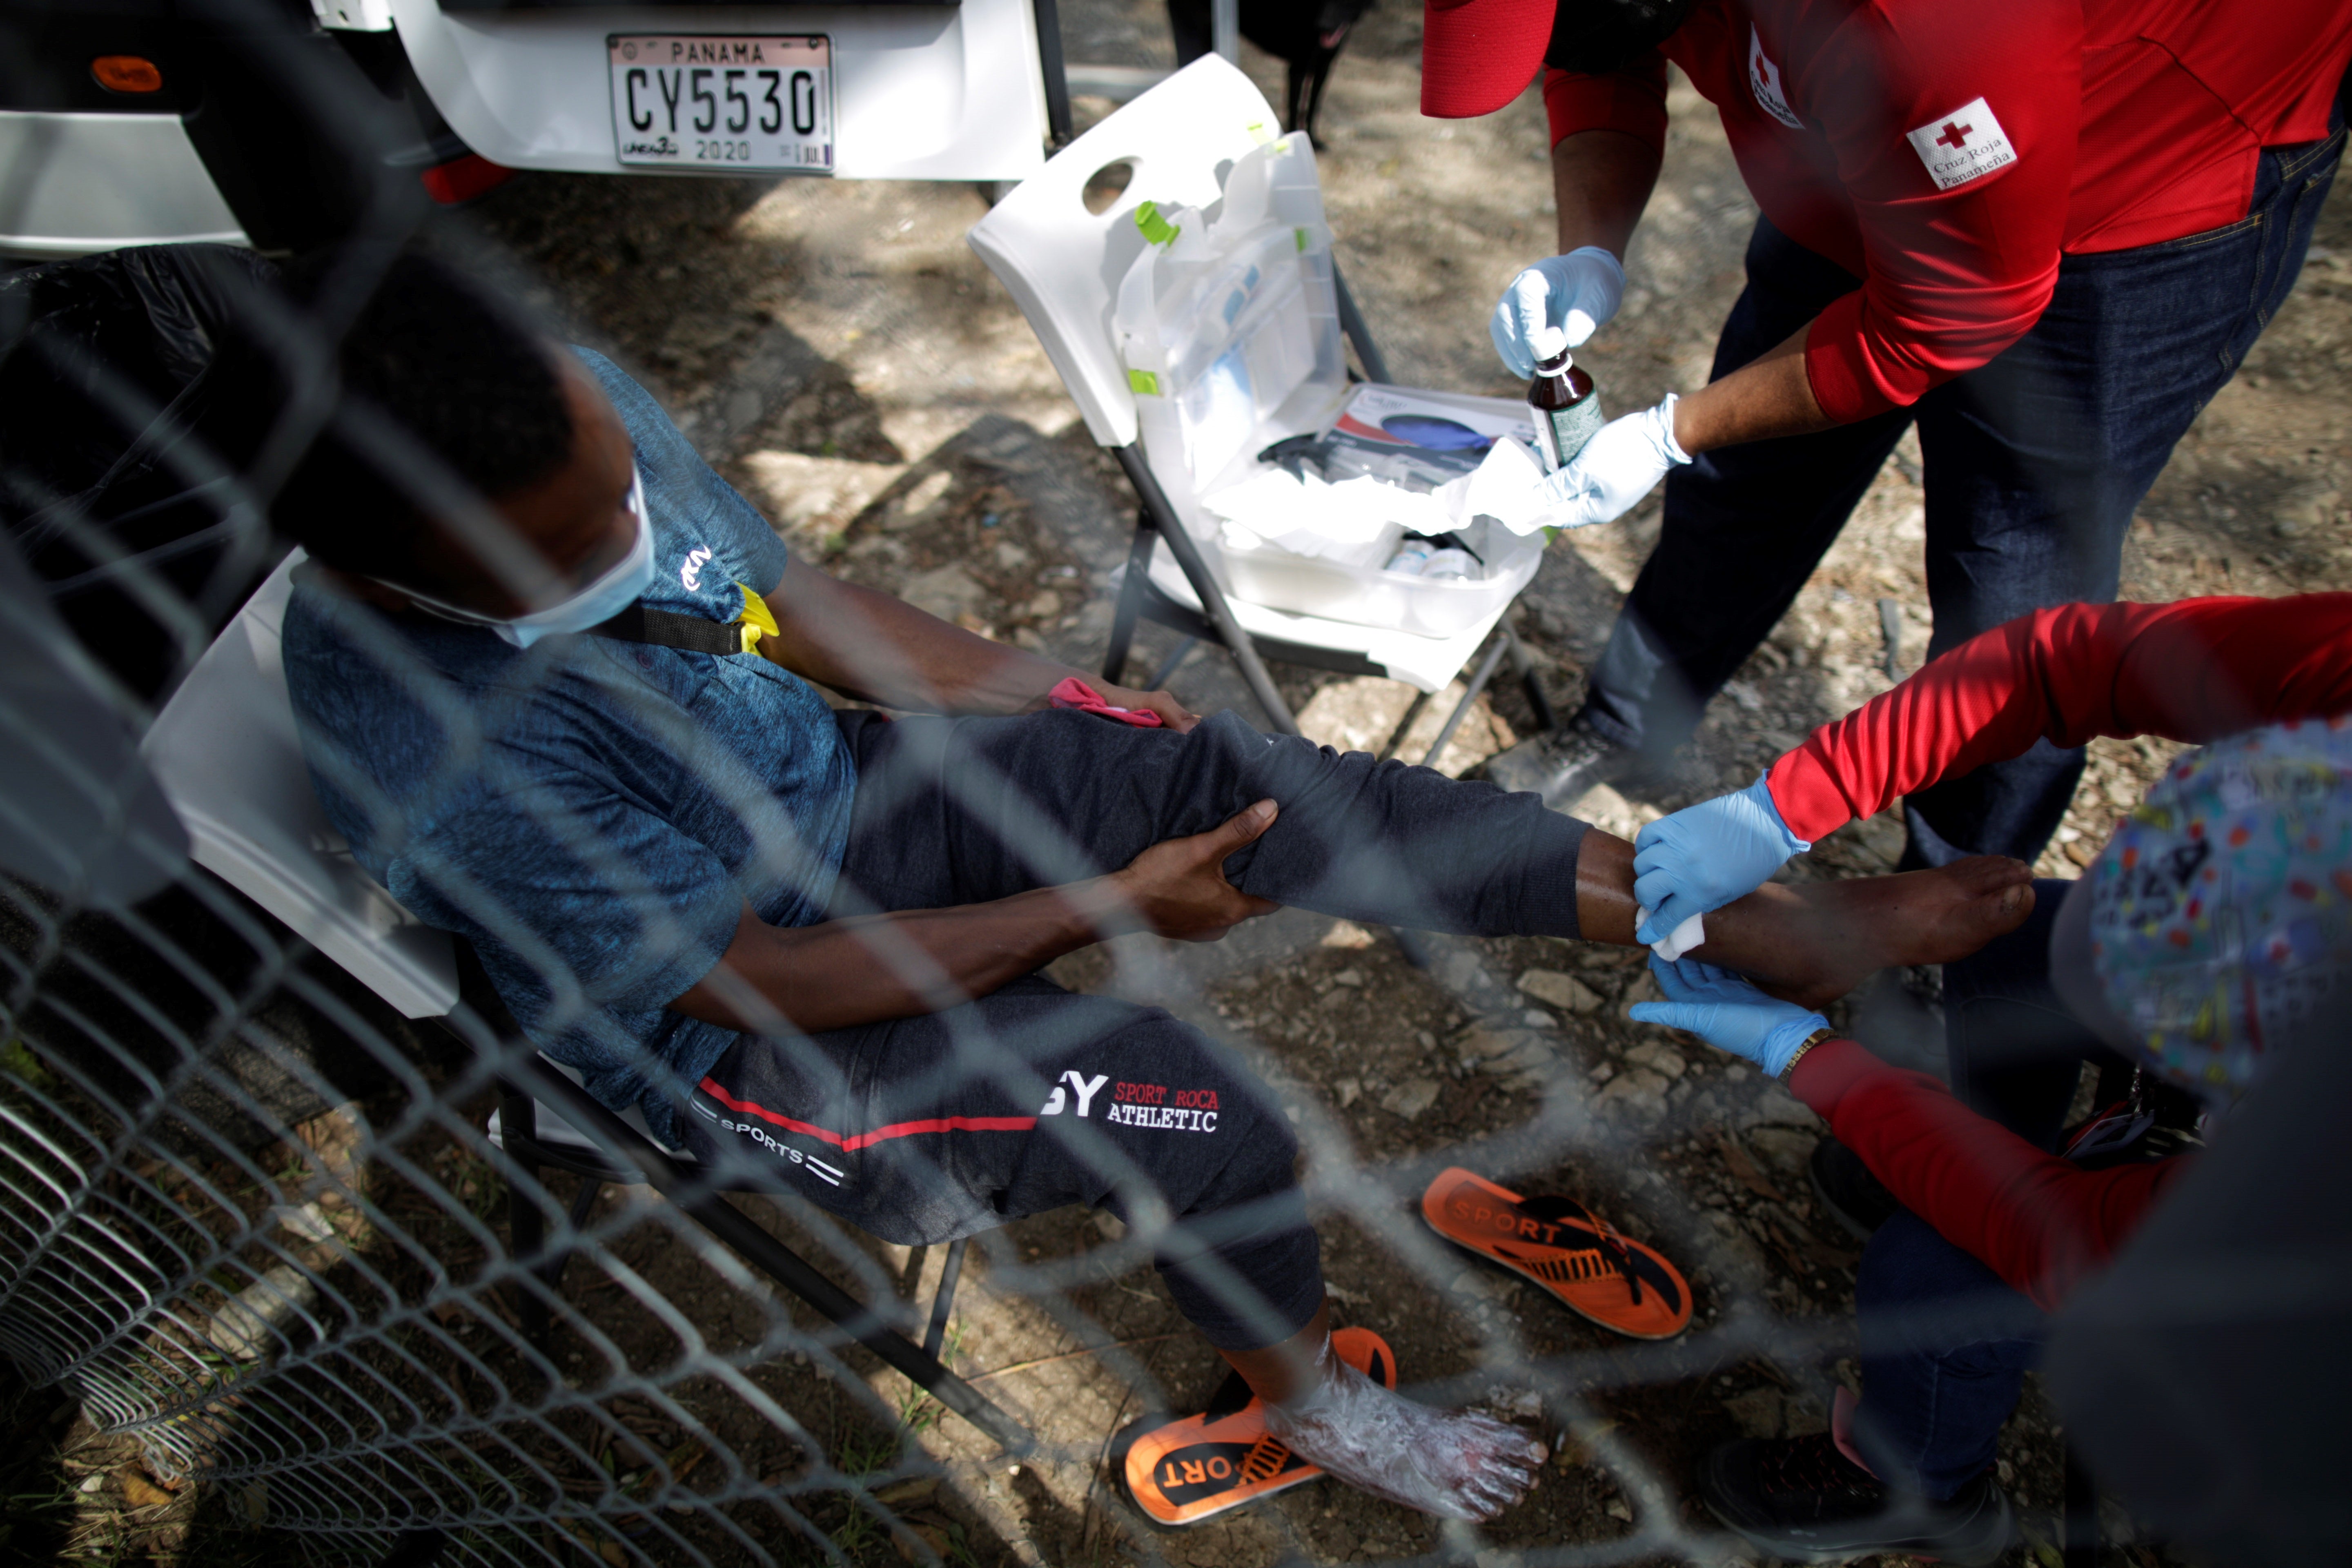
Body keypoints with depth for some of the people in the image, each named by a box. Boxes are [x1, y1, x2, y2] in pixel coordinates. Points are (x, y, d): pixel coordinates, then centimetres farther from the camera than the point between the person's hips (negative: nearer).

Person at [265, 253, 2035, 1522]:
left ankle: (1771, 926, -5)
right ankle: (1311, 1393, 18)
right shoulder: (451, 765, -32)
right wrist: (1106, 903, -19)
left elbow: (790, 598, 2)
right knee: (1213, 1121, -18)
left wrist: (1074, 706, 2)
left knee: (1258, 782, -13)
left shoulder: (568, 405, -13)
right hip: (739, 1037, -5)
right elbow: (762, 974, -24)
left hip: (837, 795, 6)